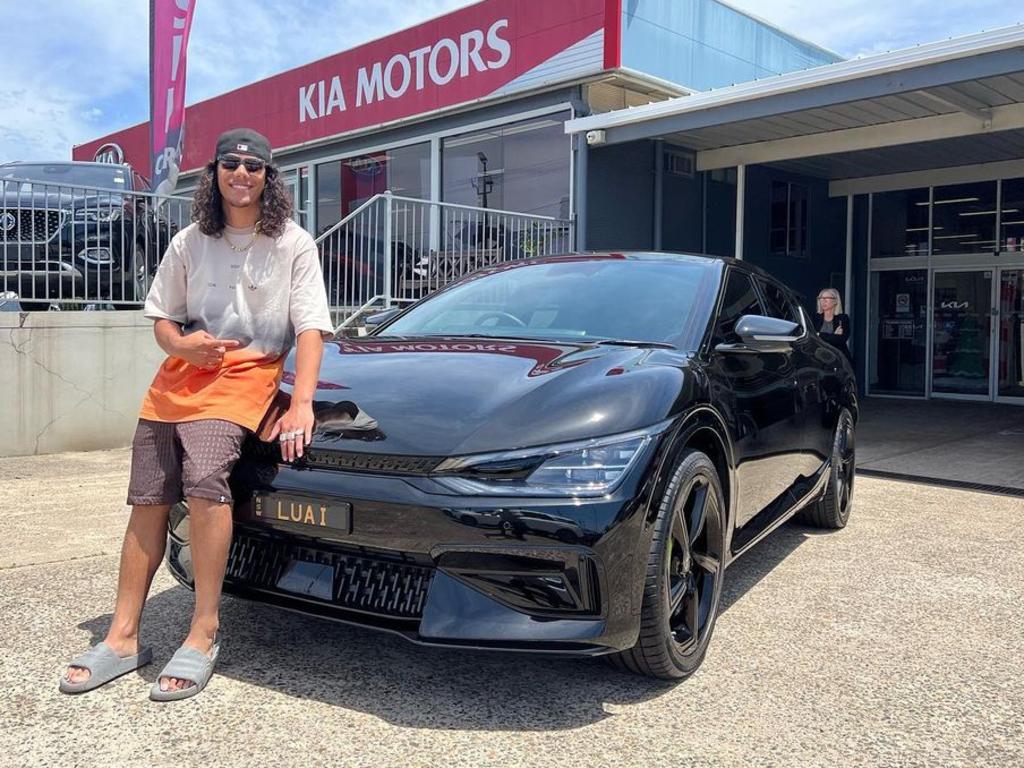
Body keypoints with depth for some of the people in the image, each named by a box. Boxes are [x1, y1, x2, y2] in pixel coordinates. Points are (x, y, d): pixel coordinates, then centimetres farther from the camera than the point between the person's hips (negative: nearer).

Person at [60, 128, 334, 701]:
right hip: (181, 373, 5)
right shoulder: (190, 243, 13)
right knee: (148, 500, -1)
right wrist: (183, 343, -8)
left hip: (247, 374, -5)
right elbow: (162, 319, 18)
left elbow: (310, 329, -7)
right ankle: (123, 638, 7)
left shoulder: (293, 244, 2)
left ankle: (204, 636, -19)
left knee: (204, 482, -28)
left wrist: (302, 403, -21)